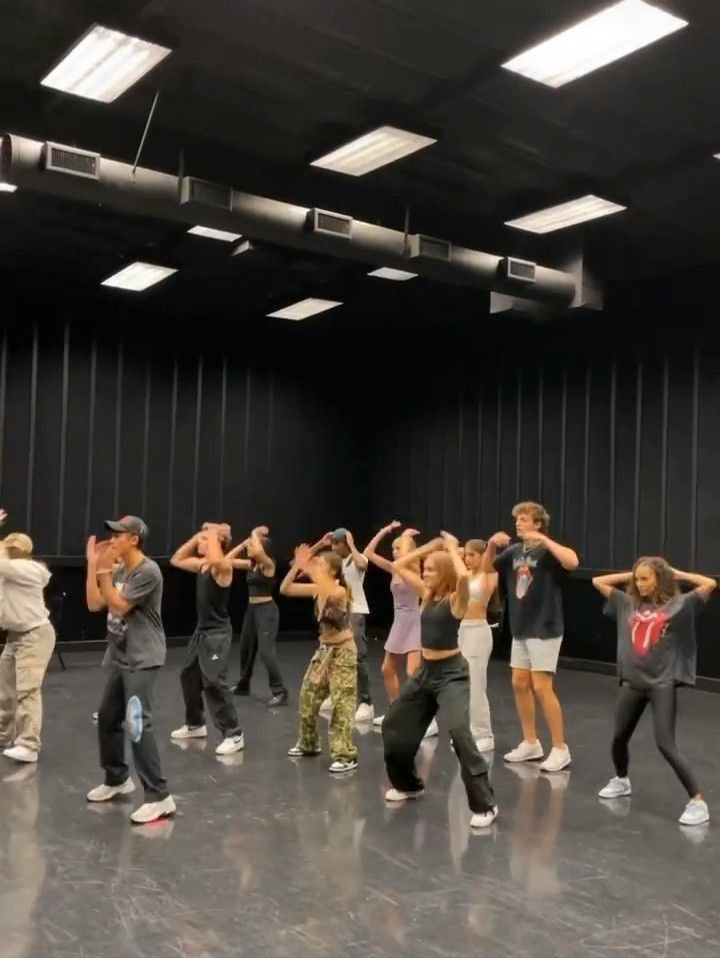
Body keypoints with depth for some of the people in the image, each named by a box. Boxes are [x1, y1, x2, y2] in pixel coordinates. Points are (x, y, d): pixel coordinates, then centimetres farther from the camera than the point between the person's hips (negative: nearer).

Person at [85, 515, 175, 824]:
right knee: (107, 718, 17)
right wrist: (93, 565, 0)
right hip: (119, 657, 9)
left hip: (142, 659, -9)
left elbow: (118, 607, -19)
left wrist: (104, 570, -18)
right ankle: (117, 778, 36)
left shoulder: (148, 571, -16)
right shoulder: (118, 571, 11)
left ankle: (159, 797, -11)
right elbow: (94, 604, 5)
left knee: (137, 724, -15)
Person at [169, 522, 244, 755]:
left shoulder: (223, 567, -18)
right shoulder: (201, 564, 8)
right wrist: (195, 537, 8)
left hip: (218, 633, -10)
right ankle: (195, 724, 36)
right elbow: (177, 560, 18)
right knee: (188, 677, 19)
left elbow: (215, 560, -42)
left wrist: (213, 535, -25)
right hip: (201, 631, 10)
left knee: (214, 682, -14)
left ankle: (234, 734, -7)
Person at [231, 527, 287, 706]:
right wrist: (244, 542, 3)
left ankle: (280, 692, -10)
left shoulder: (268, 564, -14)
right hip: (252, 609, 9)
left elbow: (258, 551, -35)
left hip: (267, 610, -9)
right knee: (246, 648, 19)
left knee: (266, 651, -14)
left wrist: (255, 534, -18)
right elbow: (229, 560, 9)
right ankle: (243, 686, 37)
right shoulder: (250, 564, 8)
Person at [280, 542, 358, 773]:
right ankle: (308, 744, 33)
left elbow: (329, 595, -46)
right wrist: (297, 566, -14)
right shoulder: (317, 589, 1)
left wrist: (310, 569, -40)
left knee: (341, 704, -9)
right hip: (324, 649, 8)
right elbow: (285, 589, -2)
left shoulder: (340, 591, -20)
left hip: (342, 651, -8)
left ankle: (346, 756, -3)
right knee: (307, 697, 15)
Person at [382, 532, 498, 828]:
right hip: (426, 671, 8)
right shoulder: (427, 594, 6)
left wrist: (452, 549, -19)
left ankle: (485, 805, -16)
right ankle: (408, 784, 36)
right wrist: (430, 546, 1)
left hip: (451, 673, -8)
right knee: (393, 725, 16)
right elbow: (399, 566, 9)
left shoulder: (456, 599, -13)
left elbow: (464, 575, -36)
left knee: (459, 733, -24)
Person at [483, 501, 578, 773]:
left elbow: (572, 562, -32)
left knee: (541, 687, -8)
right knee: (519, 684, 10)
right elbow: (487, 568, 16)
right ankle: (530, 743, 23)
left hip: (545, 629, -7)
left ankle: (560, 749, 2)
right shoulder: (514, 551, 6)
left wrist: (544, 540, -28)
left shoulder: (547, 551, -13)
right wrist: (492, 544, -2)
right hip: (521, 629, 7)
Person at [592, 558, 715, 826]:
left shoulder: (678, 604, -5)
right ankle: (621, 781, 43)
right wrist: (629, 575, 8)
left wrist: (677, 574, -4)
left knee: (665, 745, -12)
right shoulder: (628, 603, 6)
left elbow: (710, 584, -15)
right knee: (619, 738, 17)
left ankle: (698, 802, -3)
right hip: (633, 682, 5)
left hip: (663, 683, -5)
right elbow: (598, 581, 12)